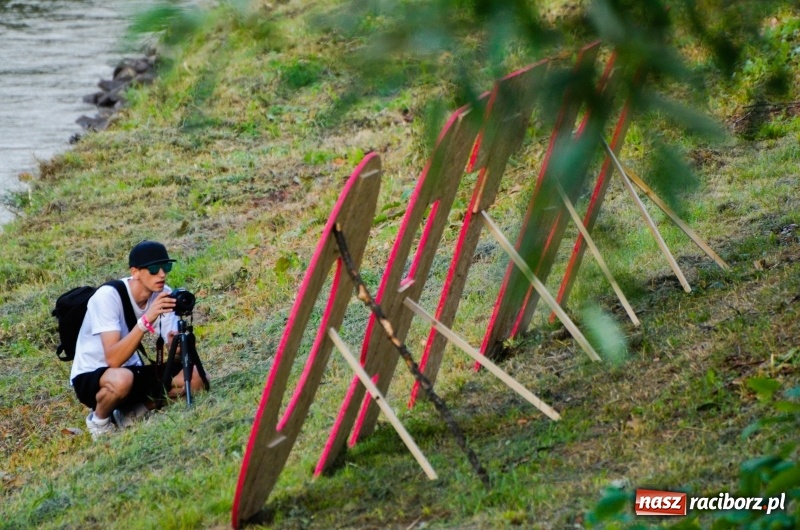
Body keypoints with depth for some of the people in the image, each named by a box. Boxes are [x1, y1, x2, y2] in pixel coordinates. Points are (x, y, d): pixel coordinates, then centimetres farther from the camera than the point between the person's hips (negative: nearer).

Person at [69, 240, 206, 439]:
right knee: (121, 379, -39)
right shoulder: (108, 296, -26)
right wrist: (147, 319, -42)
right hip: (90, 377, -6)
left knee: (193, 377, -14)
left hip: (132, 369, 6)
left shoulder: (163, 294, -9)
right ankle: (99, 419, -7)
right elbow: (113, 360, -34)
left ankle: (131, 411, 5)